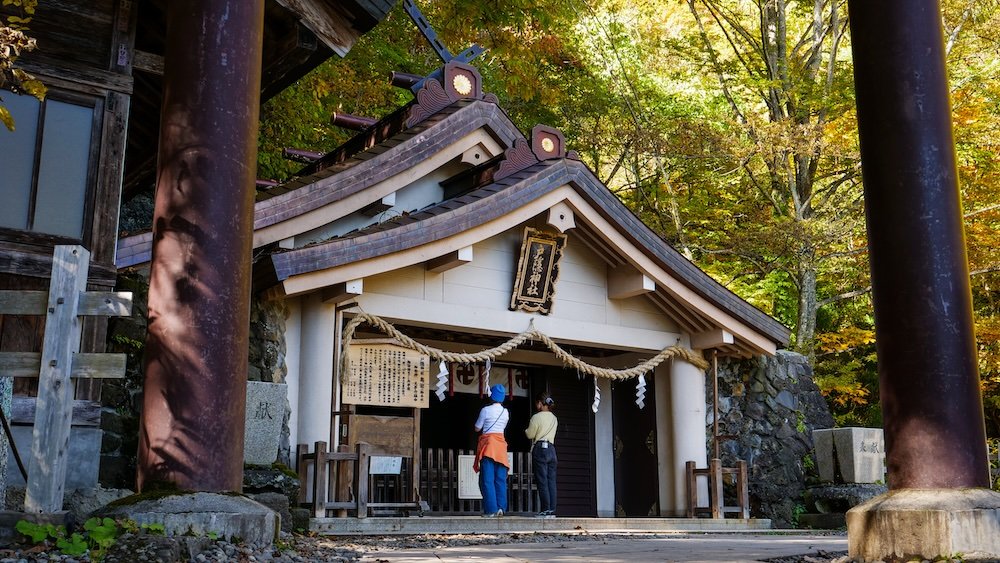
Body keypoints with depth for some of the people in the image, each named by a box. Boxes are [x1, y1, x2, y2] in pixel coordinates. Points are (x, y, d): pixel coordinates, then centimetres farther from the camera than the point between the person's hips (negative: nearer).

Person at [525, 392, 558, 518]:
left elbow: (530, 435, -2)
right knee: (551, 481, 4)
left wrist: (526, 430, 17)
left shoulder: (536, 417, -7)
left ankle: (545, 510, -7)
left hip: (540, 449, -6)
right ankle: (552, 510, 3)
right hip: (551, 449, 6)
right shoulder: (554, 418, 13)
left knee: (542, 481, -5)